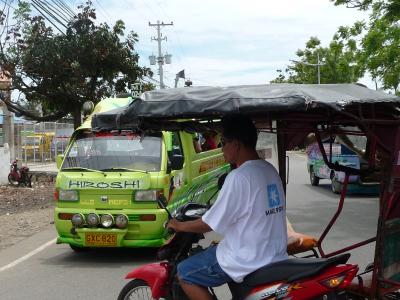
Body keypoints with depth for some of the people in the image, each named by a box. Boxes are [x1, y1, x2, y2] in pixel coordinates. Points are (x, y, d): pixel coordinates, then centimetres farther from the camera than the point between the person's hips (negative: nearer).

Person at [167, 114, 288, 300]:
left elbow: (210, 224, -14)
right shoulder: (270, 170, 5)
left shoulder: (239, 177, -20)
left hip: (249, 262, -9)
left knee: (185, 274, 4)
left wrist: (179, 226, 2)